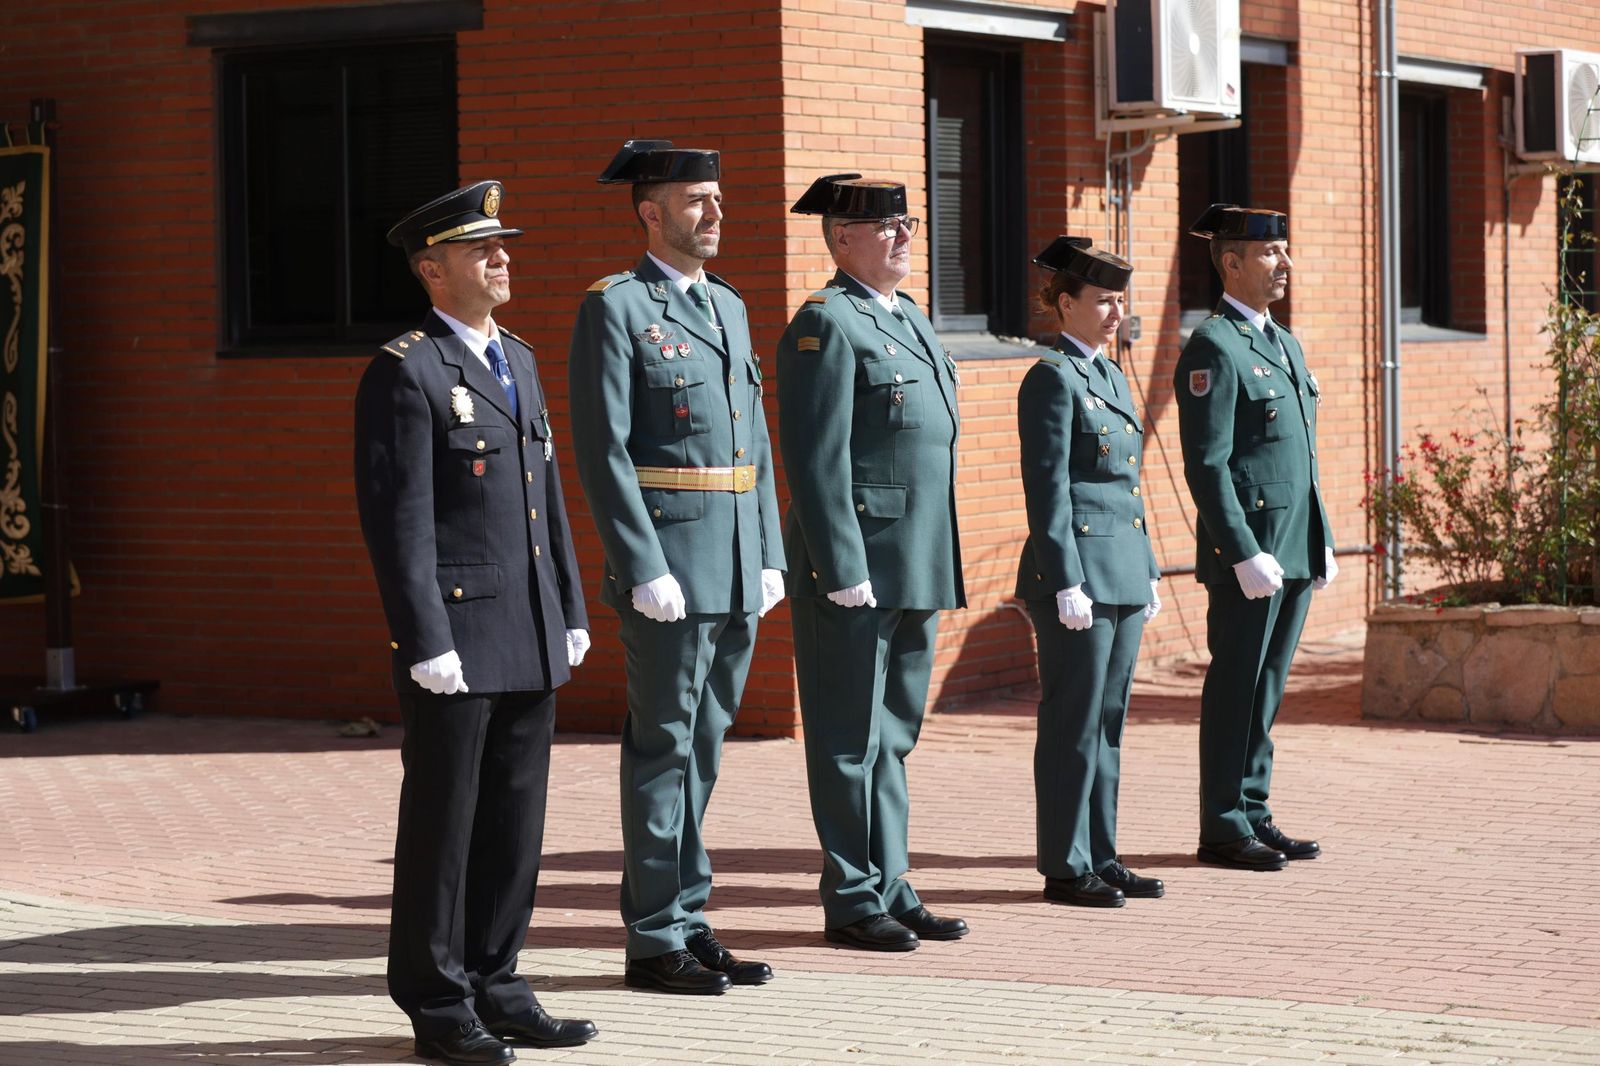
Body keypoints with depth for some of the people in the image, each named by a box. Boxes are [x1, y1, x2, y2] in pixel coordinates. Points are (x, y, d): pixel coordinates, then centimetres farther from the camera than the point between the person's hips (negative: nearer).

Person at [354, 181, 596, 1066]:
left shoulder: (517, 361, 16)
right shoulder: (403, 373, -10)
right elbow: (398, 520, -14)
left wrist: (571, 612, 15)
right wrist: (426, 641, -18)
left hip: (530, 637, 8)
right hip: (455, 636, -8)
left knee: (515, 818, 10)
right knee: (443, 821, 1)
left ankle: (495, 986, 18)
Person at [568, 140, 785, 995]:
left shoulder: (728, 307, 18)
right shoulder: (615, 308, -6)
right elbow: (603, 451, -12)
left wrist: (769, 557, 11)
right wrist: (645, 570, -18)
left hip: (737, 567, 7)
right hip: (669, 556, -7)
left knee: (702, 747, 11)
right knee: (664, 747, -3)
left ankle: (689, 922, 17)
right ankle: (656, 940, 3)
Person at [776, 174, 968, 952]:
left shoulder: (908, 319, 17)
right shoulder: (826, 325, -11)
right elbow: (816, 459, -17)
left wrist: (939, 569, 19)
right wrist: (844, 569, -21)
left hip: (916, 568, 9)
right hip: (854, 568, -9)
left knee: (893, 735, 14)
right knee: (852, 738, -1)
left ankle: (891, 889, 20)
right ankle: (852, 900, 5)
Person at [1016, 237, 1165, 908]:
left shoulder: (1111, 375, 17)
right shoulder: (1052, 379, -10)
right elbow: (1048, 490, -15)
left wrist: (1148, 572, 18)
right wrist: (1067, 583, -18)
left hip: (1124, 572, 9)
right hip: (1080, 570, -9)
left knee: (1108, 721, 11)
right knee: (1074, 724, -3)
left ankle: (1100, 858, 17)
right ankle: (1065, 868, 3)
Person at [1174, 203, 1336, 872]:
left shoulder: (1282, 343, 18)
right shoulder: (1213, 349, -11)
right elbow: (1206, 466, -16)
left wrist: (1322, 543, 18)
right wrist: (1246, 555, -20)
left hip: (1296, 552, 8)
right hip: (1247, 551, -8)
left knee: (1267, 690, 11)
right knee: (1236, 688, -3)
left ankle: (1253, 813, 17)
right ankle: (1224, 828, 3)